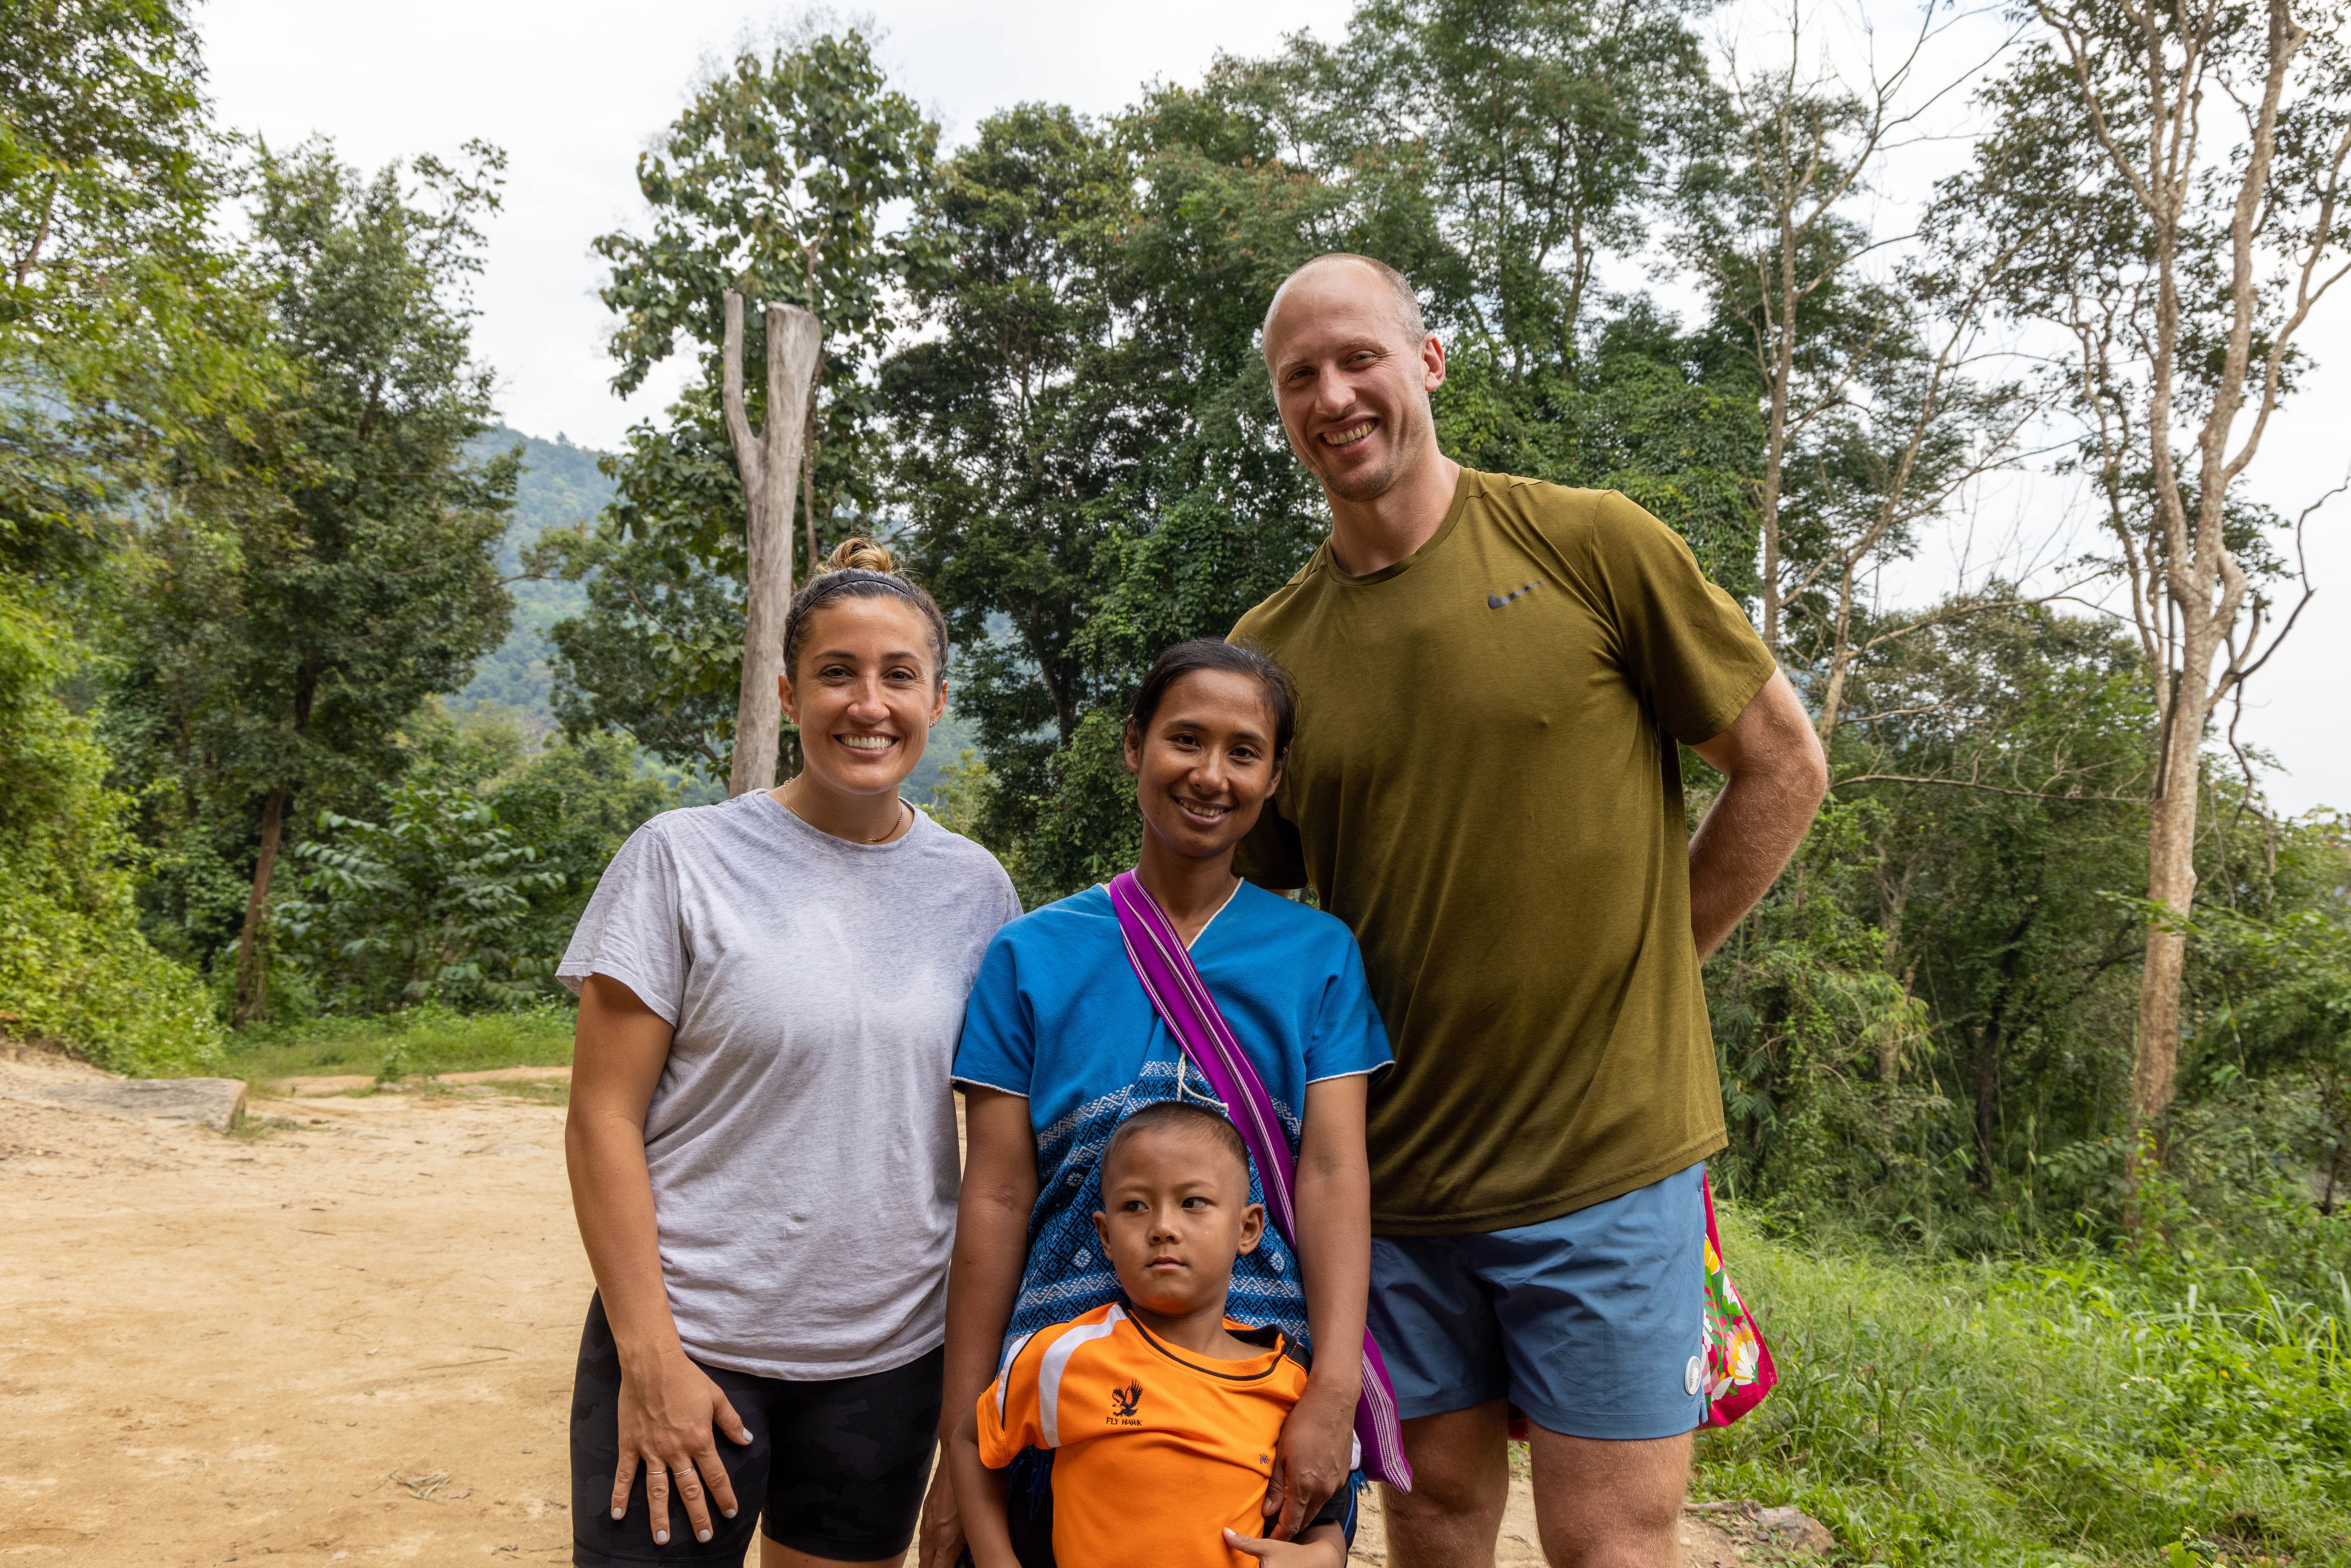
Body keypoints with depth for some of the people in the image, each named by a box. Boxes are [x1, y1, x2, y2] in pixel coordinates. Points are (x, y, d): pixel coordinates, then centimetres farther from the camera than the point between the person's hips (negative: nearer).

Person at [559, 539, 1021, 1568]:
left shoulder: (975, 889, 3)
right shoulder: (682, 859, -7)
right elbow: (603, 1120, -8)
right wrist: (650, 1355, -12)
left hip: (890, 1359, 3)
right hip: (689, 1345, -3)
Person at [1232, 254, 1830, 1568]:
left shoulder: (1589, 545, -5)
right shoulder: (1269, 650, 4)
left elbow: (1784, 769, 2)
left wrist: (1644, 969, 0)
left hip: (1610, 1163, -3)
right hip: (1394, 1177, 3)